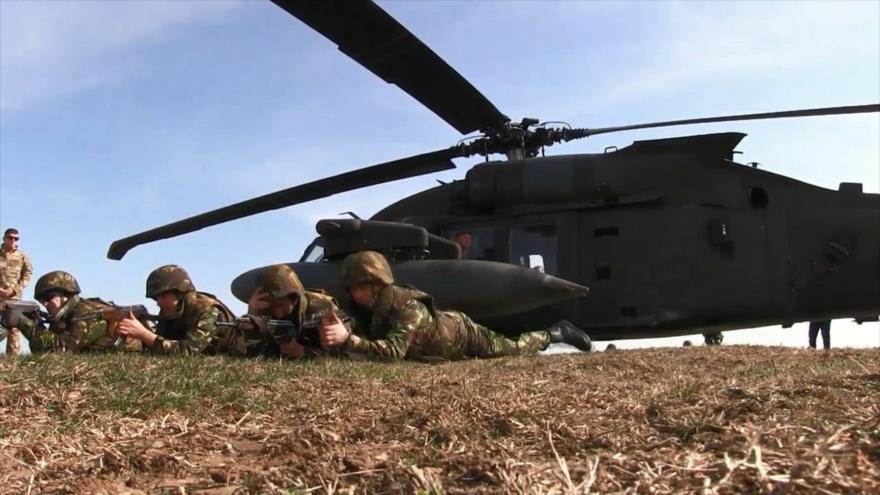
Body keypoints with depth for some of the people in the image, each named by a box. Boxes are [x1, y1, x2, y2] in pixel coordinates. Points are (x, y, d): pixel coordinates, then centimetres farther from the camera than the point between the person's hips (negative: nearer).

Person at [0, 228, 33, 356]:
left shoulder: (22, 256, 9)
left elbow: (27, 275, 3)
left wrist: (14, 290, -9)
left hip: (14, 297, 0)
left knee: (14, 327, -4)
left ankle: (14, 356, -2)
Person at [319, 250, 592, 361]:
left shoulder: (407, 307, -42)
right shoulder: (367, 308, -19)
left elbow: (394, 351, -54)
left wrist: (348, 338, -66)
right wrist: (332, 339, -45)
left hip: (461, 334, -7)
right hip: (443, 327, 7)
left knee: (516, 350, 13)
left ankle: (555, 333, 38)